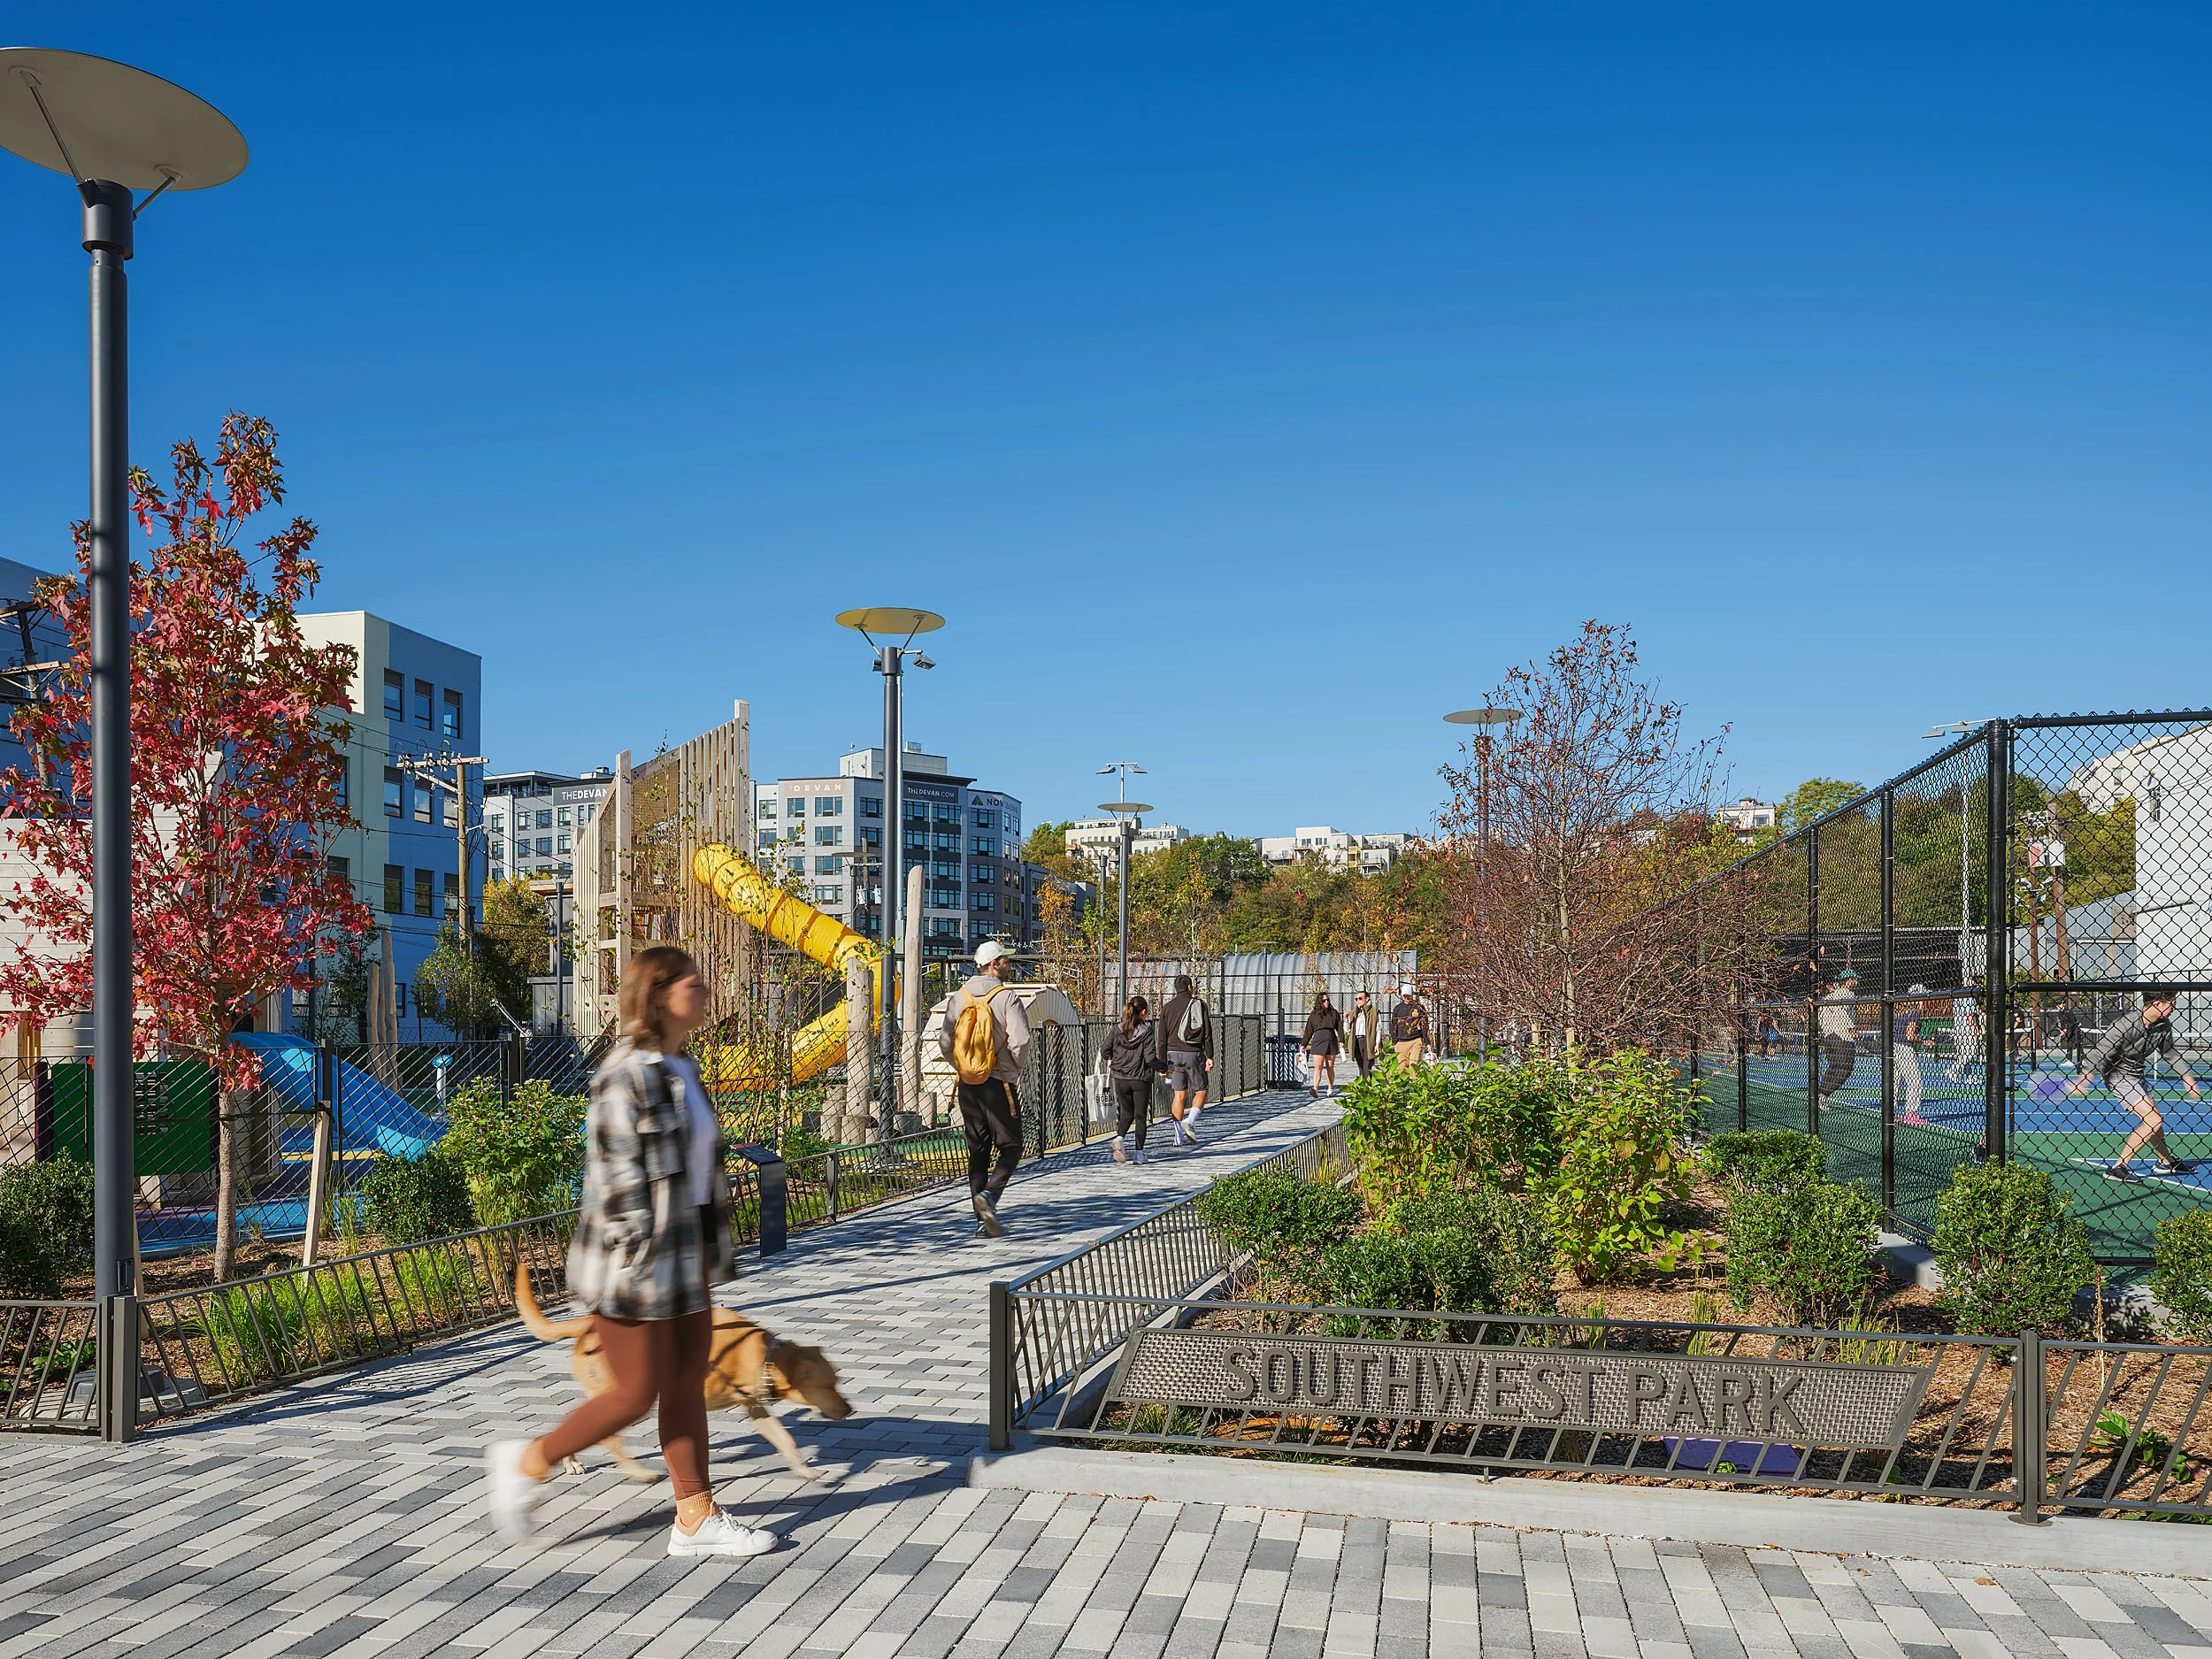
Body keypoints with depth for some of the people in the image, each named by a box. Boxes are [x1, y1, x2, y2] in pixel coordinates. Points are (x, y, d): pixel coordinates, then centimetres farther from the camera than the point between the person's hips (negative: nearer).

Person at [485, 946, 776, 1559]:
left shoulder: (682, 1071, 9)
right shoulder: (626, 1077, -19)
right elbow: (618, 1179, -20)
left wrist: (710, 1251, 17)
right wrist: (638, 1266, -20)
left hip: (685, 1256, 9)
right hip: (638, 1261, -9)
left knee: (689, 1387, 11)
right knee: (636, 1394, 2)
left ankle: (695, 1519, 19)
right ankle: (527, 1464, 22)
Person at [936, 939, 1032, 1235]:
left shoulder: (958, 998, 6)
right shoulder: (1007, 998, -9)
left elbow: (944, 1041, 4)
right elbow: (1020, 1042, -15)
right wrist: (1016, 1066, 4)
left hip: (967, 1085, 5)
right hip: (999, 1085, -5)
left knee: (977, 1151, 10)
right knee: (1010, 1147, 4)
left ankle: (982, 1221, 9)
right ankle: (989, 1195, -19)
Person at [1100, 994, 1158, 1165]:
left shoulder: (1117, 1030, -1)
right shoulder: (1147, 1032, -11)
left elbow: (1106, 1051, 2)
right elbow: (1150, 1058, -16)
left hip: (1121, 1079, 3)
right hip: (1141, 1079, -3)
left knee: (1126, 1113, 16)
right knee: (1140, 1116, 8)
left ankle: (1119, 1137, -11)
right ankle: (1138, 1153, 8)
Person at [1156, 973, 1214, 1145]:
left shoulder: (1167, 1007, 9)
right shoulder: (1198, 1004, 1)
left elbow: (1162, 1039, 8)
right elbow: (1207, 1033, -4)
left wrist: (1162, 1064, 11)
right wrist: (1210, 1057, -1)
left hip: (1174, 1054, 3)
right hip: (1194, 1054, -3)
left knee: (1179, 1095, 4)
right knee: (1201, 1091, 9)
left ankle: (1180, 1136, 2)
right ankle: (1190, 1121, -13)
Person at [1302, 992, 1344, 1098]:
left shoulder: (1334, 1013, 11)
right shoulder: (1313, 1016, 11)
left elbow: (1339, 1027, 7)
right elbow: (1308, 1031, 13)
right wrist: (1304, 1045, 8)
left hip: (1331, 1041, 1)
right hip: (1318, 1041, -1)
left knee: (1330, 1068, 5)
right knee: (1318, 1067, -12)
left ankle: (1330, 1090, 13)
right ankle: (1315, 1089, -25)